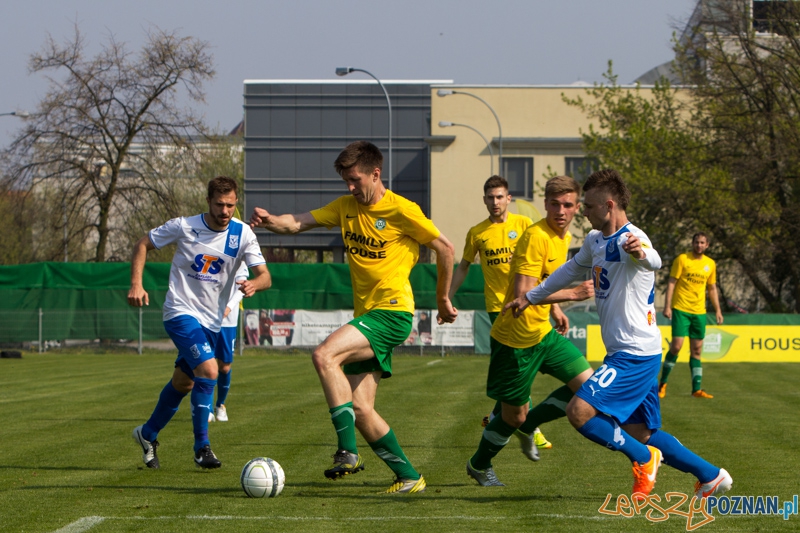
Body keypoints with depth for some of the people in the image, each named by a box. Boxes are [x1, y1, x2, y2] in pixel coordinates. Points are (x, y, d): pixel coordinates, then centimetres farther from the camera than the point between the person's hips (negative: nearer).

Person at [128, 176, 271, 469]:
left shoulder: (242, 234, -6)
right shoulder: (184, 227, -11)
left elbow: (264, 275, -11)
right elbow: (143, 244, 2)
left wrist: (254, 284, -35)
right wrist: (136, 285, -10)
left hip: (212, 321, 5)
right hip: (181, 312, -5)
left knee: (183, 383, 17)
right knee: (208, 370, -24)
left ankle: (148, 434, 40)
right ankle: (202, 447, -13)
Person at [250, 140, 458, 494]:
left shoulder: (401, 210, -6)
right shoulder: (346, 207, 12)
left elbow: (445, 249, 1)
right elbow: (297, 223, 3)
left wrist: (443, 299, 8)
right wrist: (270, 221, -19)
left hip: (392, 311, -8)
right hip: (365, 315, 8)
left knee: (324, 355, -27)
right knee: (359, 408, 3)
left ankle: (348, 452, -26)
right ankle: (409, 477, 14)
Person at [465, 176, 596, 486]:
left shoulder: (564, 238, 8)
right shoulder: (536, 236, -22)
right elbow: (523, 292, -29)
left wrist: (553, 308, 14)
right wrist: (571, 294, -30)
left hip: (543, 332, 9)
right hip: (516, 340, -9)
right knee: (513, 416, 3)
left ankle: (528, 426, 20)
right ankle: (479, 465, 31)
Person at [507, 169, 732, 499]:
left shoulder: (631, 239, -18)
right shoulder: (596, 241, 12)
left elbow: (654, 261, -42)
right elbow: (573, 269, 31)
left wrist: (640, 254, -66)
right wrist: (529, 298, 38)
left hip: (636, 353, -10)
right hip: (624, 352, 10)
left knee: (580, 411, -18)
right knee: (640, 433, 13)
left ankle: (643, 459, -1)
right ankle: (711, 476, 22)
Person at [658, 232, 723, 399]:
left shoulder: (710, 264, 11)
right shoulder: (682, 259, -3)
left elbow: (712, 289, 19)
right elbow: (671, 283, -5)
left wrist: (717, 310, 14)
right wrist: (667, 306, -12)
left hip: (699, 312, 5)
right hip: (681, 310, -5)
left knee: (697, 350, 5)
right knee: (676, 346, -11)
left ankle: (697, 388, 7)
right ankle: (662, 383, 3)